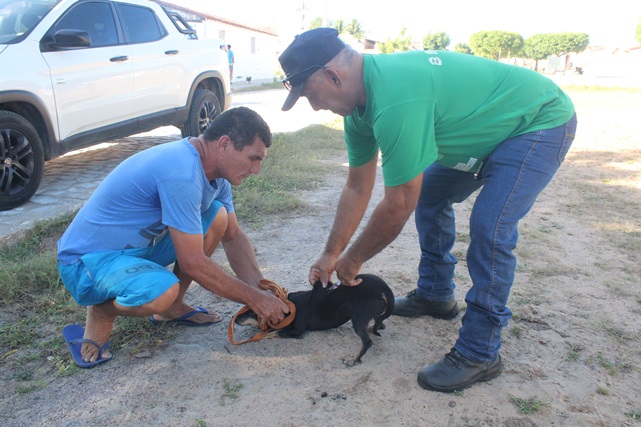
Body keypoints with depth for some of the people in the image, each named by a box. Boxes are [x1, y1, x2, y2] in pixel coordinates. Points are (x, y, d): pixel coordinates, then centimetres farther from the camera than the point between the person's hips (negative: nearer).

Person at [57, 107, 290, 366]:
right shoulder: (181, 173, -30)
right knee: (163, 292, -36)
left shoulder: (214, 172, -1)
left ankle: (172, 307, 10)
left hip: (136, 245, 9)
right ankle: (102, 311, -2)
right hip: (86, 259, -9)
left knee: (217, 218, -3)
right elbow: (192, 263, -27)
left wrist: (262, 290, -4)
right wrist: (254, 299, -17)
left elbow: (233, 236, 8)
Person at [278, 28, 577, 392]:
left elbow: (398, 206, -30)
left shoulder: (395, 100, -37)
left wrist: (352, 260, -14)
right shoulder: (360, 105, -5)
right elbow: (358, 188, 3)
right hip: (493, 126, 10)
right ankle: (436, 295, 27)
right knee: (429, 195, 13)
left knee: (489, 227, -22)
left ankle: (480, 354, -7)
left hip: (542, 121, -9)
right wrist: (331, 255, 5)